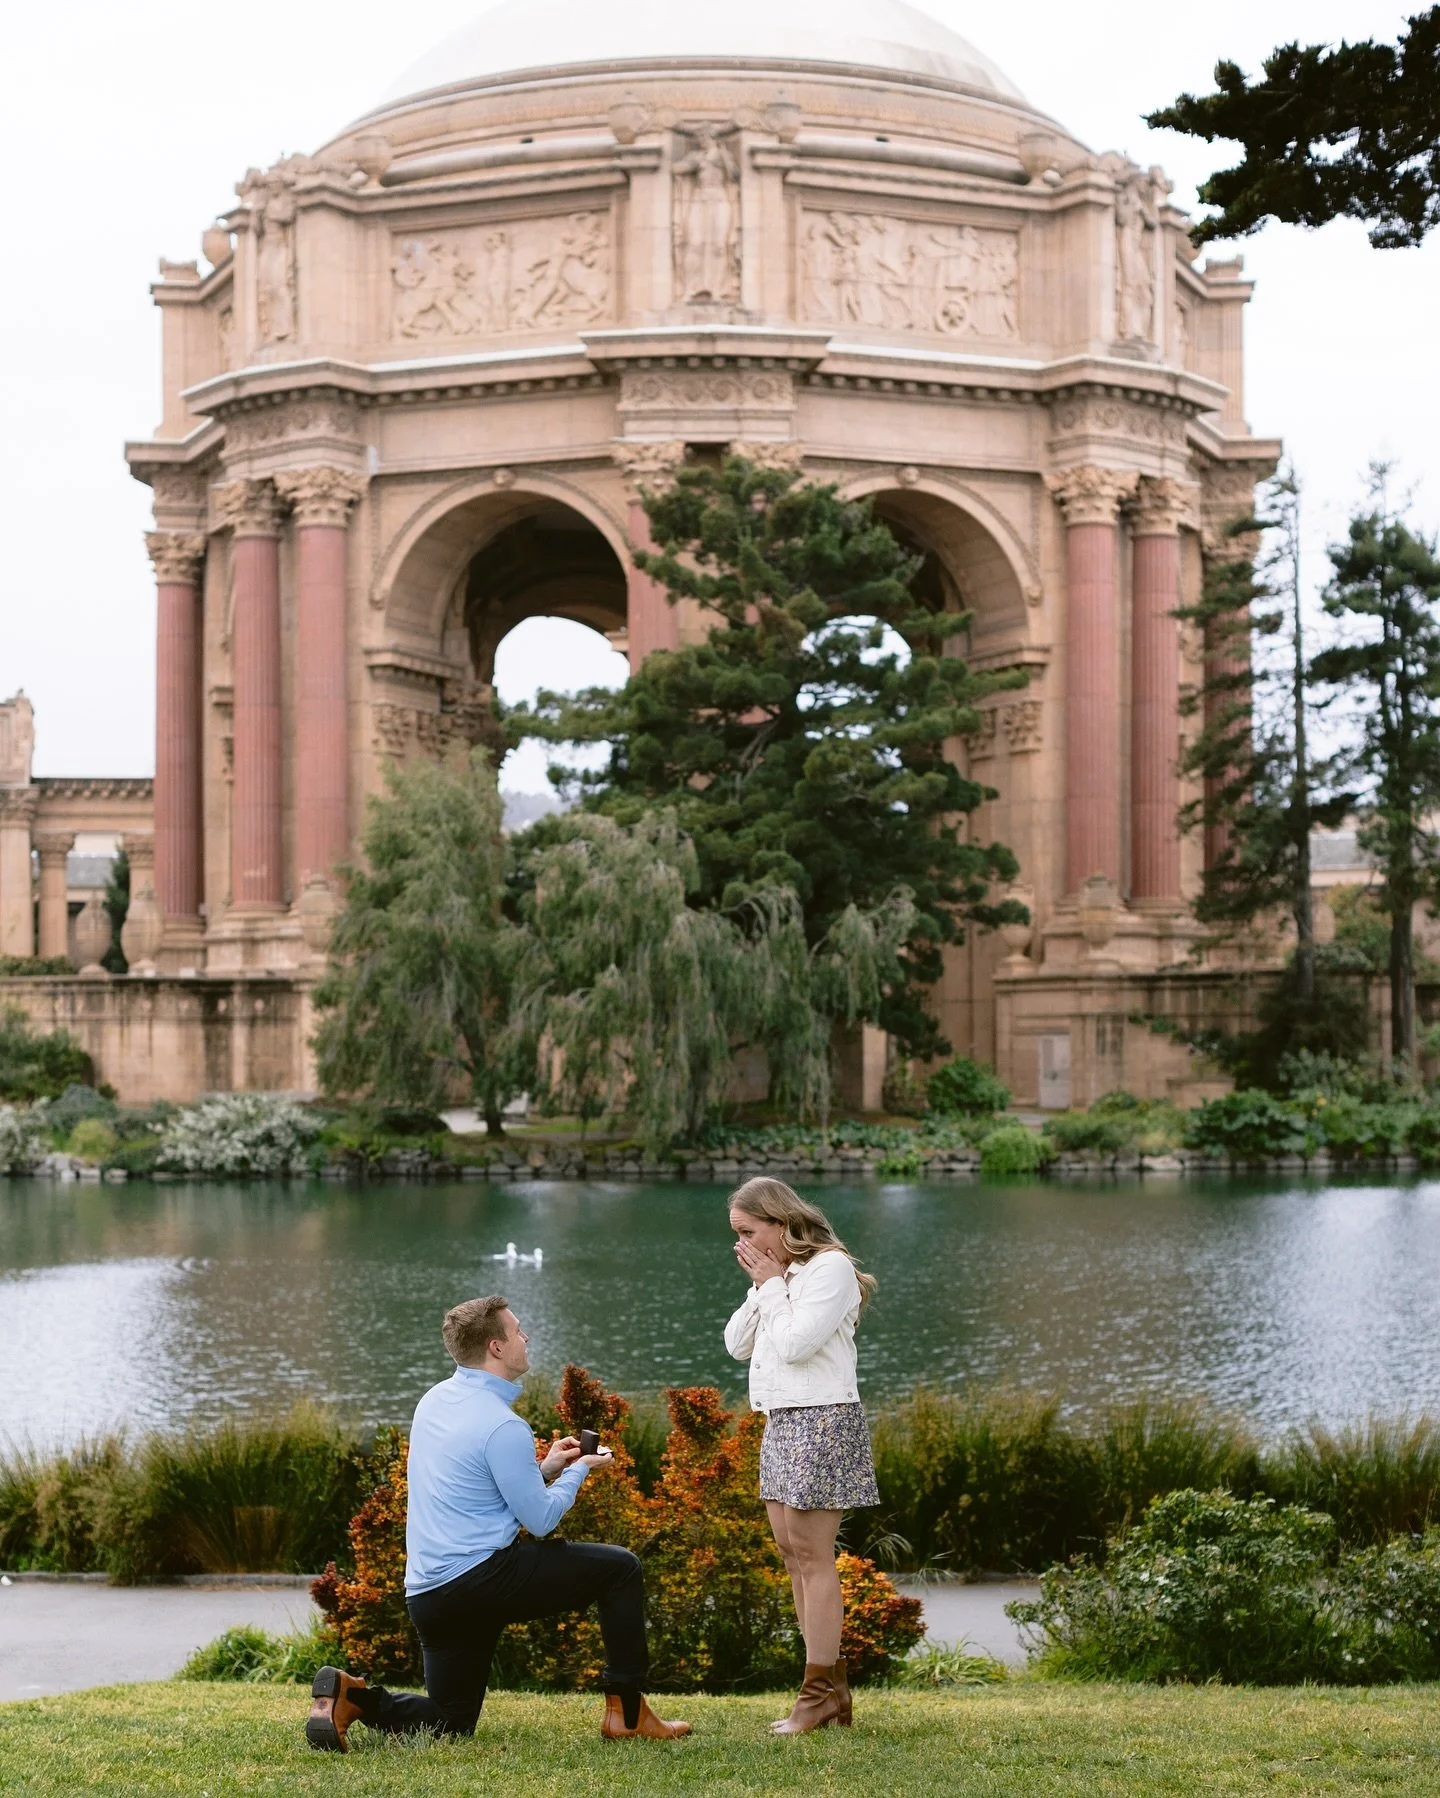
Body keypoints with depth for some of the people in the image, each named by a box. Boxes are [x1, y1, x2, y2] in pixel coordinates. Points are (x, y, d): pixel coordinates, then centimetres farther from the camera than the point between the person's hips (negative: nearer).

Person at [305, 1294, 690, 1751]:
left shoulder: (434, 1400, 12)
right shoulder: (502, 1426, -15)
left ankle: (350, 1696, -3)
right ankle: (627, 1713, 5)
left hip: (426, 1593, 8)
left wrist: (543, 1468, 22)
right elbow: (539, 1520, -9)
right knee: (619, 1568, 2)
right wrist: (578, 1471, 8)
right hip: (479, 1578, -8)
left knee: (451, 1723, 18)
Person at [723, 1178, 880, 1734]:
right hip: (781, 1420, 10)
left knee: (811, 1553, -9)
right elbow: (737, 1345, 13)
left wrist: (773, 1285, -10)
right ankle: (832, 1688, 13)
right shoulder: (778, 1272, 15)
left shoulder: (829, 1267, -11)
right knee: (791, 1551, 8)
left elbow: (794, 1344, -20)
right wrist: (760, 1287, 2)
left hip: (822, 1421, -9)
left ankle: (820, 1693, -7)